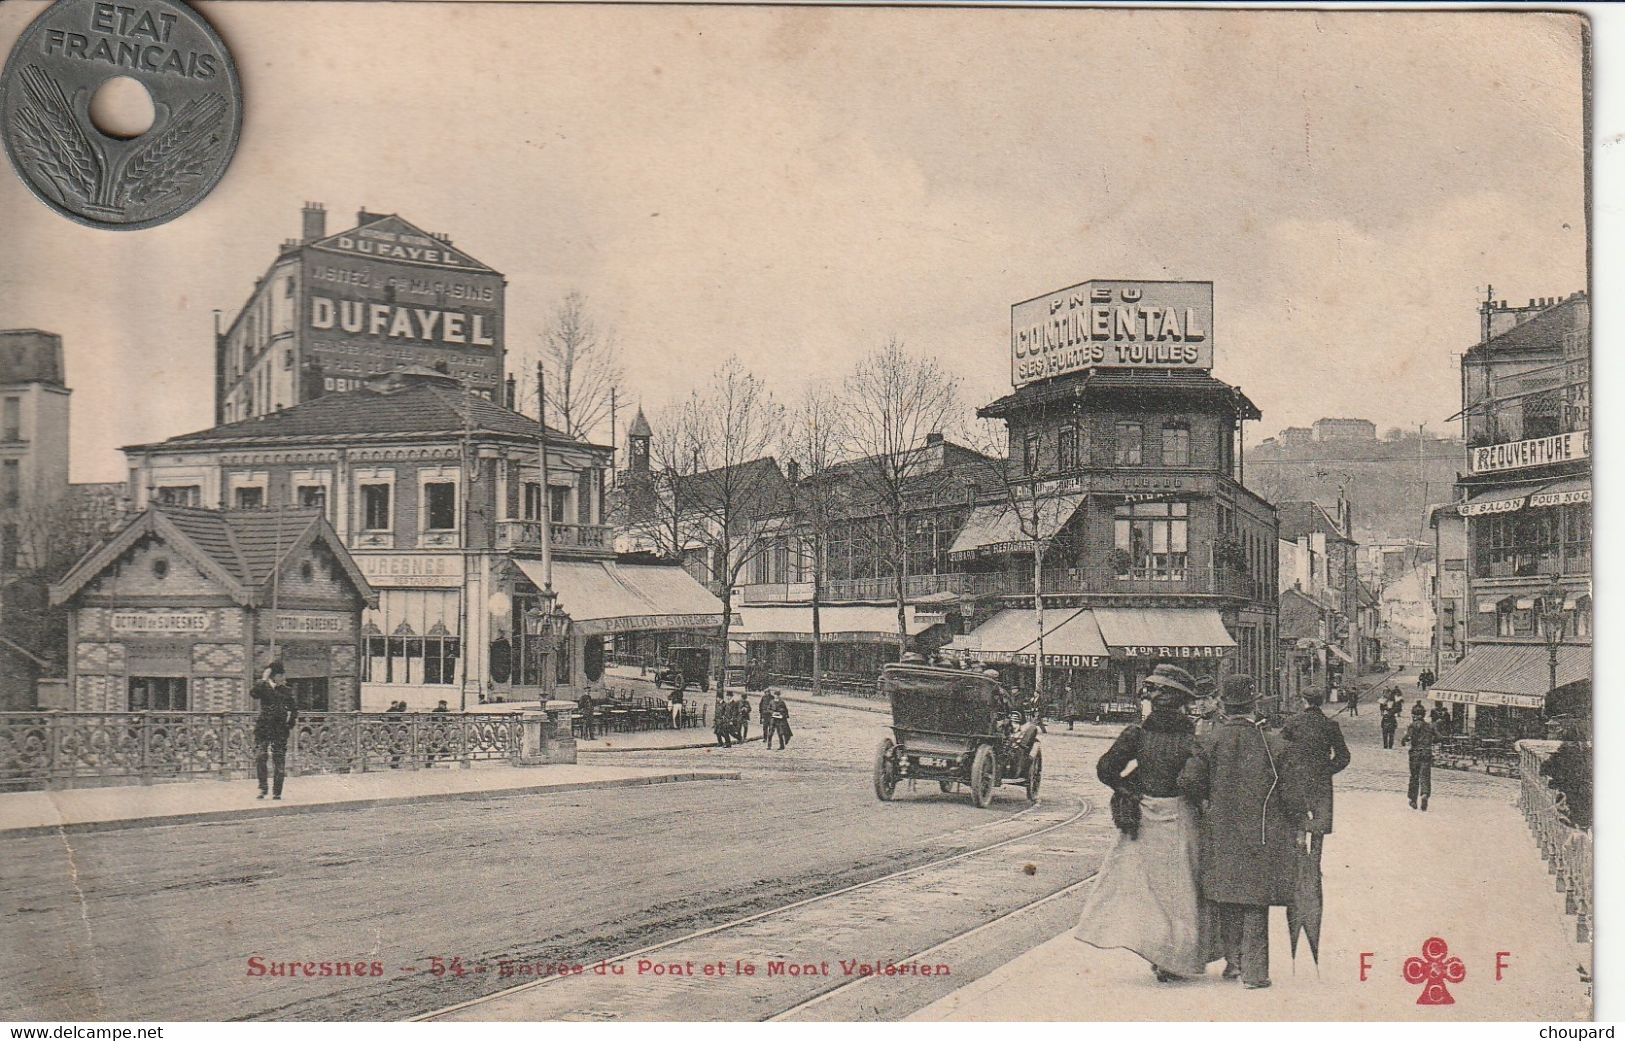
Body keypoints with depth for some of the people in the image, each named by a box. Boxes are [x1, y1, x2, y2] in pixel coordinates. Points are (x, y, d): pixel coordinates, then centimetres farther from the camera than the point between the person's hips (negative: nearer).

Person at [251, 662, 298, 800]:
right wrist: (263, 680, -18)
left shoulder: (287, 691, 6)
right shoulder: (263, 689, 2)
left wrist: (291, 725, 4)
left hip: (280, 729, 0)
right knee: (259, 757, -10)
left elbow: (294, 709, 11)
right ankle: (262, 788, 1)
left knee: (279, 760, -1)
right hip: (263, 727, 0)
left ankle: (277, 791, 6)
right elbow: (253, 694, -20)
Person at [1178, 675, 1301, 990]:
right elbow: (1289, 793, -4)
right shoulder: (1273, 744, -6)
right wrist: (1296, 825, 10)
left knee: (1228, 899, 15)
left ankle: (1233, 960, 21)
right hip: (1262, 833, -1)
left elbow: (1189, 781, -9)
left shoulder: (1211, 742, -5)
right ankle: (1253, 970, 5)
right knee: (1256, 901, 4)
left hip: (1221, 834, 1)